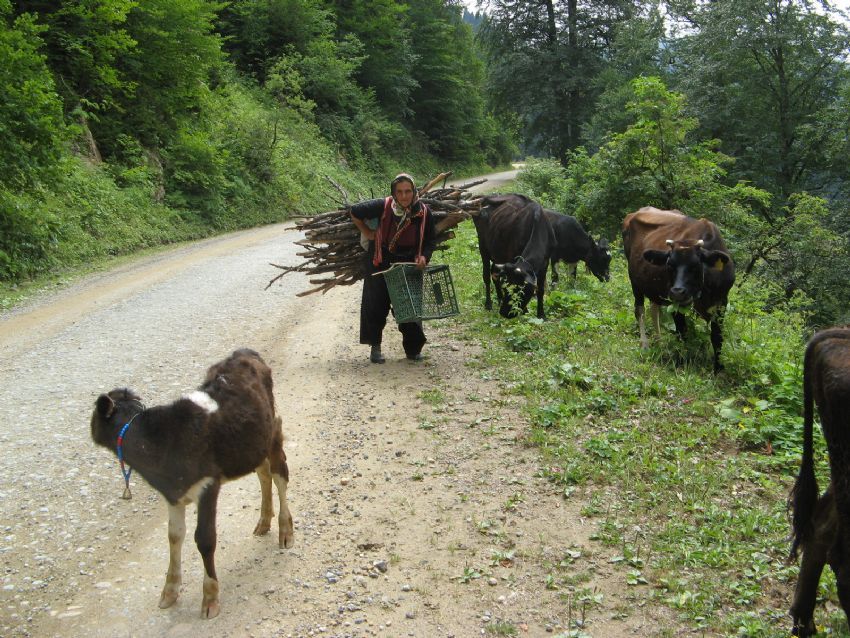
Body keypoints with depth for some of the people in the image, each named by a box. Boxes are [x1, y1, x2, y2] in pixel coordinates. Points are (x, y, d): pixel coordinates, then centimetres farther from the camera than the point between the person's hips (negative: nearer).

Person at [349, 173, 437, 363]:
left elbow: (431, 241, 2)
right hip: (380, 263, -1)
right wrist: (367, 233, -3)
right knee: (376, 304, 4)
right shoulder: (382, 207, -19)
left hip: (409, 266, 2)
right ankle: (375, 347, 20)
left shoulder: (424, 213, -10)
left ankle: (413, 349, 19)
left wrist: (424, 257, -15)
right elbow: (354, 212, -6)